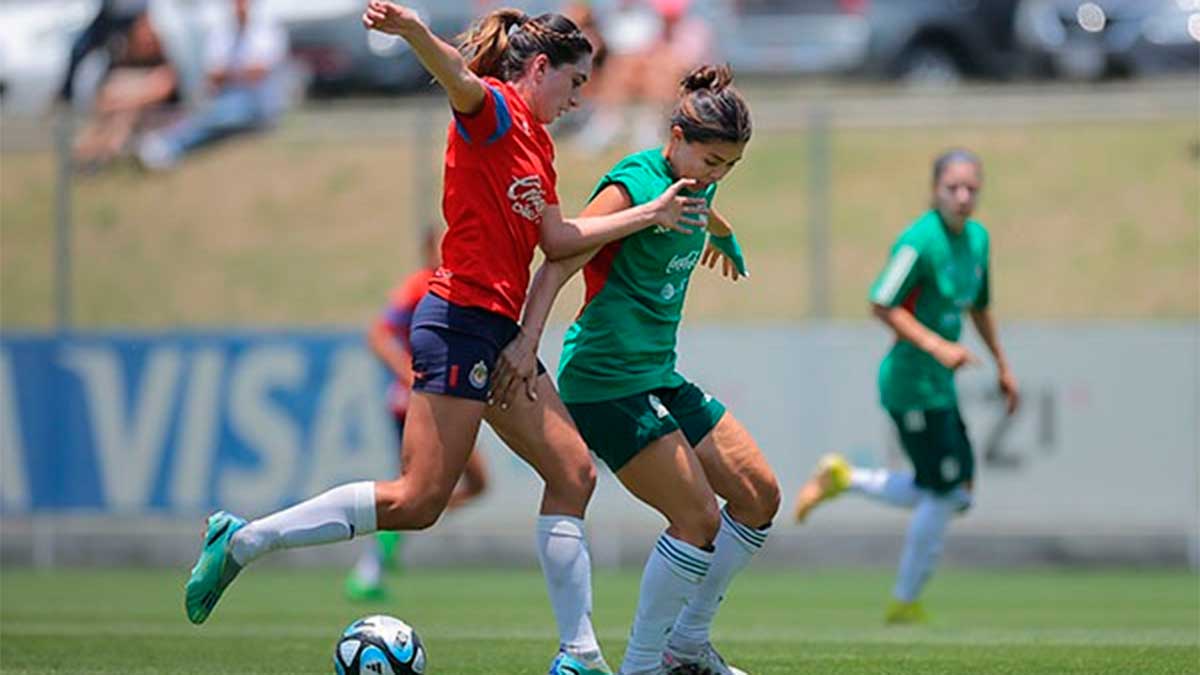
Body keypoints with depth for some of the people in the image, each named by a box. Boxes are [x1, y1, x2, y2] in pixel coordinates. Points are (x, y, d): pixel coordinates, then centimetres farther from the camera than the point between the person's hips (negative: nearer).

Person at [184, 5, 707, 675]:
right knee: (418, 501, -12)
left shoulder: (538, 142, 19)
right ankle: (242, 540, -3)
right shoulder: (493, 111, -7)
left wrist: (649, 215, 19)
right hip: (461, 322, -10)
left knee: (573, 473, 7)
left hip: (501, 332, 10)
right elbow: (461, 80, -30)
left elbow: (558, 238, 17)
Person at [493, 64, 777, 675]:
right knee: (699, 519, -14)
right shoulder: (633, 185, -17)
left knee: (759, 496, 8)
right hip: (607, 381, -10)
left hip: (659, 376, 10)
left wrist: (724, 240, 57)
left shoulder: (698, 186, 9)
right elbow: (558, 263, -24)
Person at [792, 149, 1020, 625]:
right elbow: (881, 304, -19)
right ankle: (906, 601, 12)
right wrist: (936, 345, -25)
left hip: (940, 383, 9)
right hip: (913, 383, -9)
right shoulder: (920, 242, -18)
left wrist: (1002, 366, 25)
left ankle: (843, 479, 21)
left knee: (955, 494, 12)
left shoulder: (977, 238, 8)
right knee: (944, 494, -4)